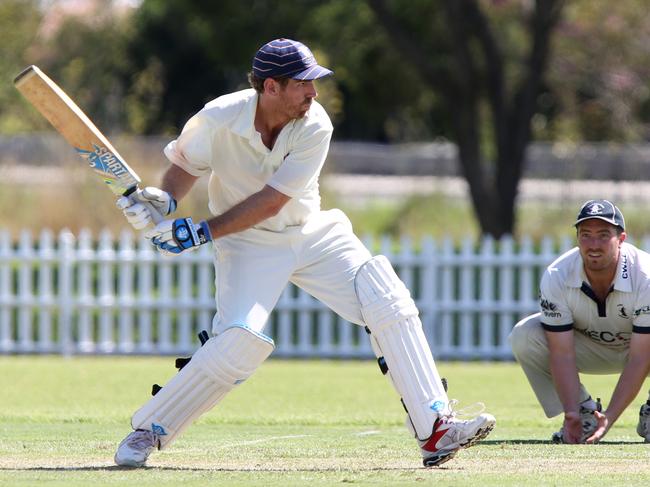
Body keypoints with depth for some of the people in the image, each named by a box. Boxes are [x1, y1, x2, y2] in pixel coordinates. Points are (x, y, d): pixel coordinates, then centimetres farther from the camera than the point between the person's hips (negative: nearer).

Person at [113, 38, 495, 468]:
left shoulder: (314, 126, -18)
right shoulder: (219, 121, -20)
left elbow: (271, 201, -23)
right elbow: (187, 164, -1)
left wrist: (202, 232, -29)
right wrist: (164, 200, -23)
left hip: (313, 234, 3)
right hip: (248, 244, -3)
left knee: (389, 303, -13)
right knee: (240, 342, -23)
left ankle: (435, 430, -14)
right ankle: (148, 430, -6)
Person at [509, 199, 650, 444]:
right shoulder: (556, 277, -27)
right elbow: (562, 354, -25)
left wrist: (610, 416, -40)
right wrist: (572, 414, -38)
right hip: (590, 350, 2)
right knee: (524, 336, -25)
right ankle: (585, 411, -7)